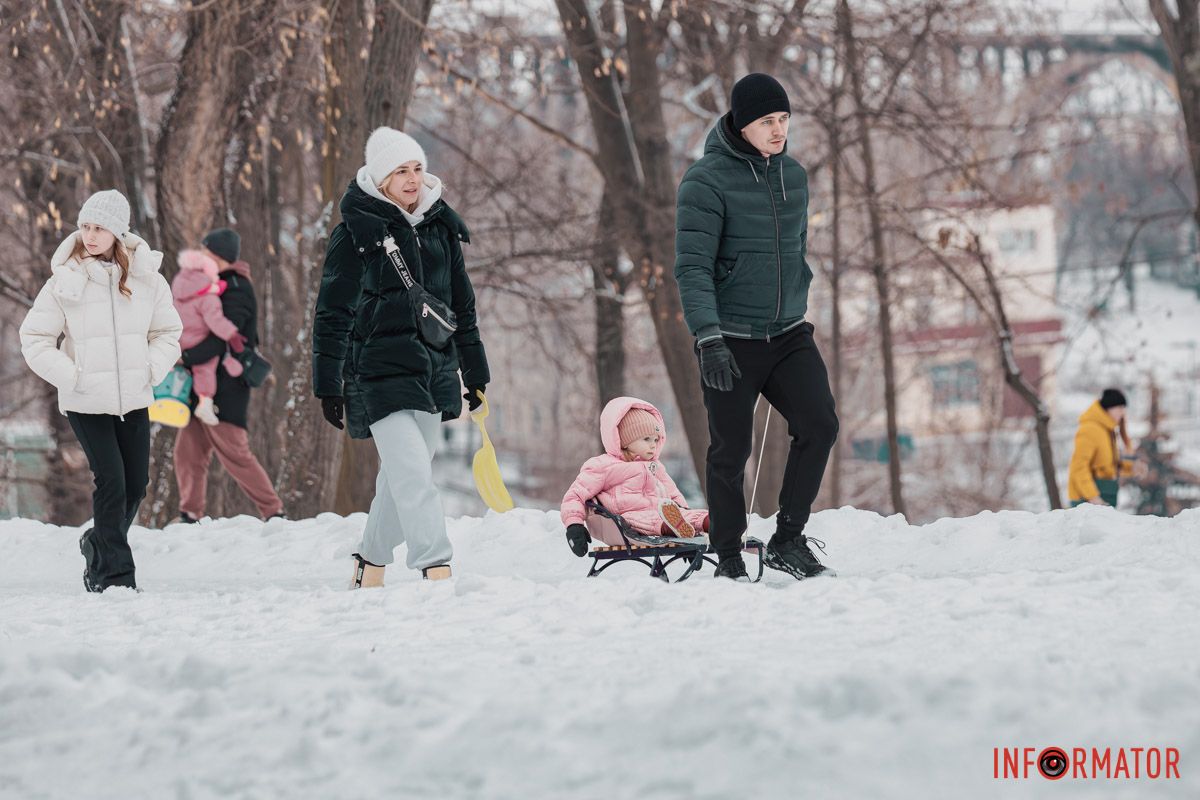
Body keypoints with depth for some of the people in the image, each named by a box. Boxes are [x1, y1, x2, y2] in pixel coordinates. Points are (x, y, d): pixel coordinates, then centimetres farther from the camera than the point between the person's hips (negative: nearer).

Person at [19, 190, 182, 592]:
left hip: (134, 400, 3)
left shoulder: (146, 278, -1)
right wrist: (70, 376, -12)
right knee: (112, 482, -10)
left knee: (136, 485, 8)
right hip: (86, 402, -3)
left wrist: (151, 370, -6)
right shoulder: (65, 281, -6)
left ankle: (100, 544, 34)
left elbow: (168, 332, 10)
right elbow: (35, 339, -1)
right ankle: (115, 573, 0)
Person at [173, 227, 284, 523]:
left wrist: (184, 358, -28)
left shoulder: (236, 292, -15)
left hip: (226, 387, -9)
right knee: (188, 451, 6)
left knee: (233, 453, -9)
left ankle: (273, 512, -2)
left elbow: (222, 340, -25)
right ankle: (190, 516, 10)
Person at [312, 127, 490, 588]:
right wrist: (329, 386, -7)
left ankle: (370, 567, 25)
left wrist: (475, 373, 19)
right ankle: (437, 571, -23)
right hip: (381, 372, -6)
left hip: (433, 371, 6)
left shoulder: (440, 228, 12)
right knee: (413, 476, -17)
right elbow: (332, 314, -4)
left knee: (402, 478, 11)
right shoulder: (356, 233, -5)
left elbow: (462, 304, 20)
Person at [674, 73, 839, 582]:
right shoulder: (707, 180, -11)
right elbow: (692, 267, -16)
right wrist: (708, 337, -25)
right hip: (730, 340, -5)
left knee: (819, 426, -11)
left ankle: (788, 540, 2)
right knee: (731, 451, 1)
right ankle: (728, 559, 13)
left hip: (788, 335, 5)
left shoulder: (793, 176, 9)